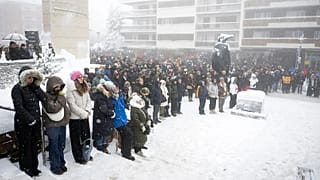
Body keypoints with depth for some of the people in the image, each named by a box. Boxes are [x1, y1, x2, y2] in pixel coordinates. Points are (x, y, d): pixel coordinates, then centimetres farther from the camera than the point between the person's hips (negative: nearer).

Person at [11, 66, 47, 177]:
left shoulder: (33, 87, 7)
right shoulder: (17, 89, -11)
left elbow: (45, 99, -4)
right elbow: (19, 107, -18)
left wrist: (36, 87, -13)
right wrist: (30, 120, -18)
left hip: (36, 121, 6)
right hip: (23, 123, -6)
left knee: (35, 145, 13)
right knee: (25, 146, 7)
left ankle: (34, 166, 29)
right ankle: (26, 167, 25)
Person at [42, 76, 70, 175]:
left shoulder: (61, 95, 9)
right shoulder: (47, 96, -13)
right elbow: (53, 109, -25)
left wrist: (67, 117, 10)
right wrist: (60, 99, -21)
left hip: (62, 124, 7)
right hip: (52, 126, -7)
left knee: (61, 146, 17)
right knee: (54, 147, 3)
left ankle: (61, 164, 31)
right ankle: (55, 166, 17)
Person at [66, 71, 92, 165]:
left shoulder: (85, 88, 9)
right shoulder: (70, 90, -12)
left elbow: (89, 100, 7)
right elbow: (72, 105, -17)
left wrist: (87, 111, -9)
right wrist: (83, 113, -15)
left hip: (85, 117, 7)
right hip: (75, 118, -6)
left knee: (86, 136, 16)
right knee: (76, 138, 7)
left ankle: (85, 154, 32)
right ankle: (78, 157, 19)